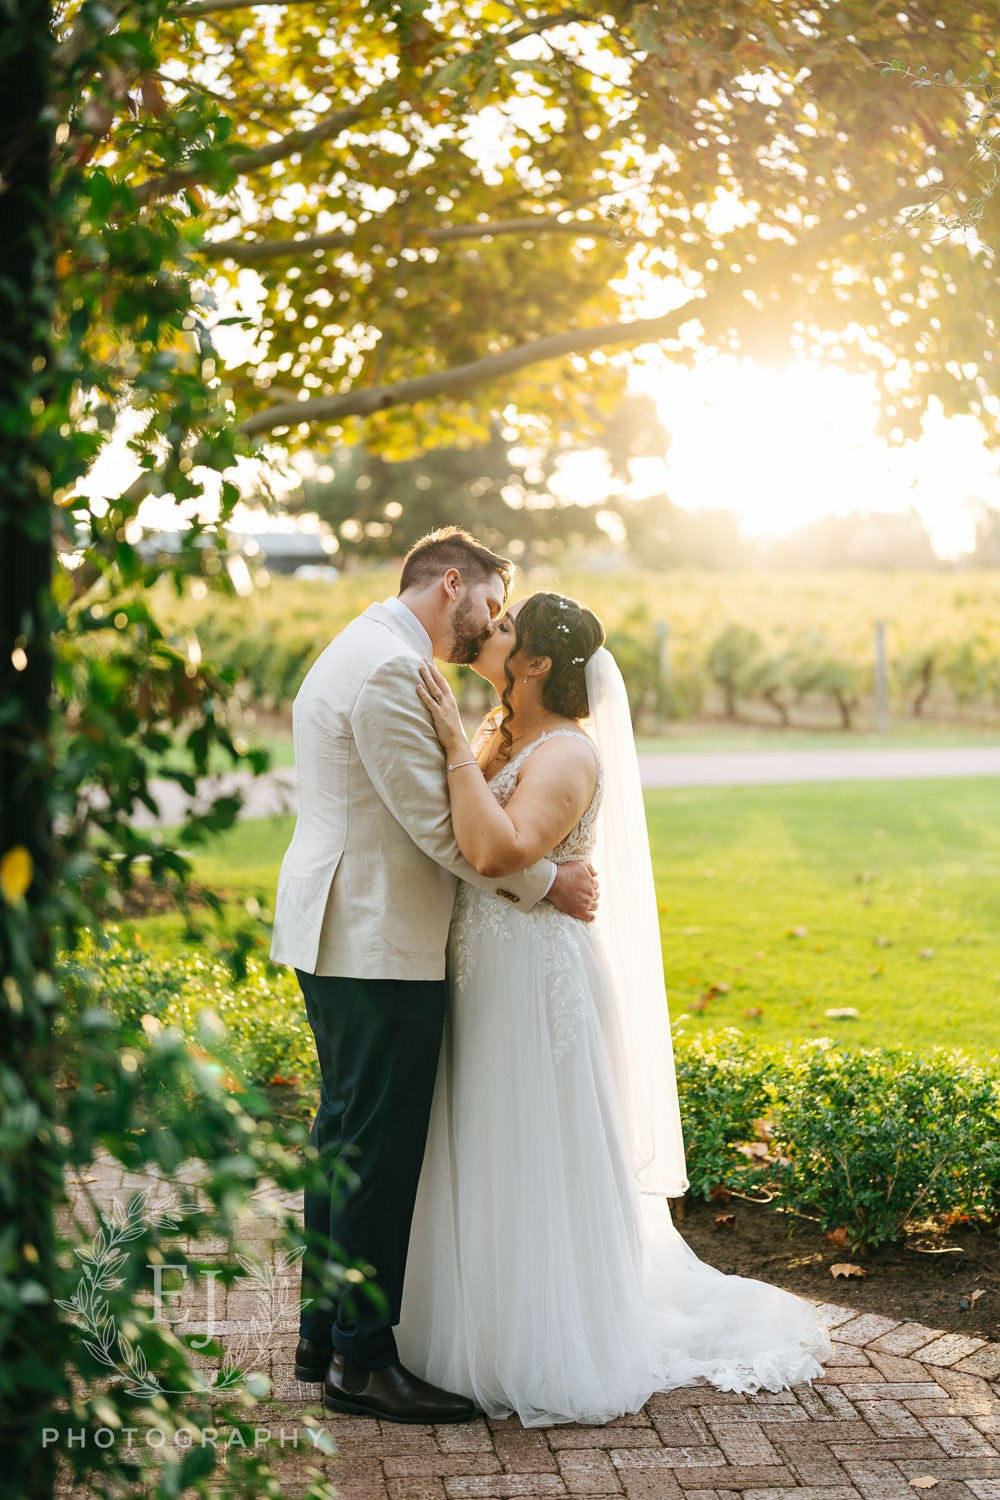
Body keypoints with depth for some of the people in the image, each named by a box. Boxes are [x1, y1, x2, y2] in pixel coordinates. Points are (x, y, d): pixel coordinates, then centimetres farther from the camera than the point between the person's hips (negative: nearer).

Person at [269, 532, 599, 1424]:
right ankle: (362, 1360, 4)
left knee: (347, 1133, 17)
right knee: (379, 1147, -4)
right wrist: (545, 883, -9)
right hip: (379, 946, -11)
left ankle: (327, 1331, 26)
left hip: (336, 934, 11)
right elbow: (437, 821, -19)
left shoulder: (360, 653, 18)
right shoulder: (389, 668, -17)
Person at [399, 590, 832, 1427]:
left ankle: (556, 1359, 16)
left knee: (534, 1170, 2)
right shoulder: (495, 736, 10)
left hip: (535, 981, -9)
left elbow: (497, 852, -33)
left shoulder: (567, 756, -18)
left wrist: (457, 746, -27)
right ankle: (492, 1334, 33)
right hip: (484, 981, 9)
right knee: (486, 1167, 17)